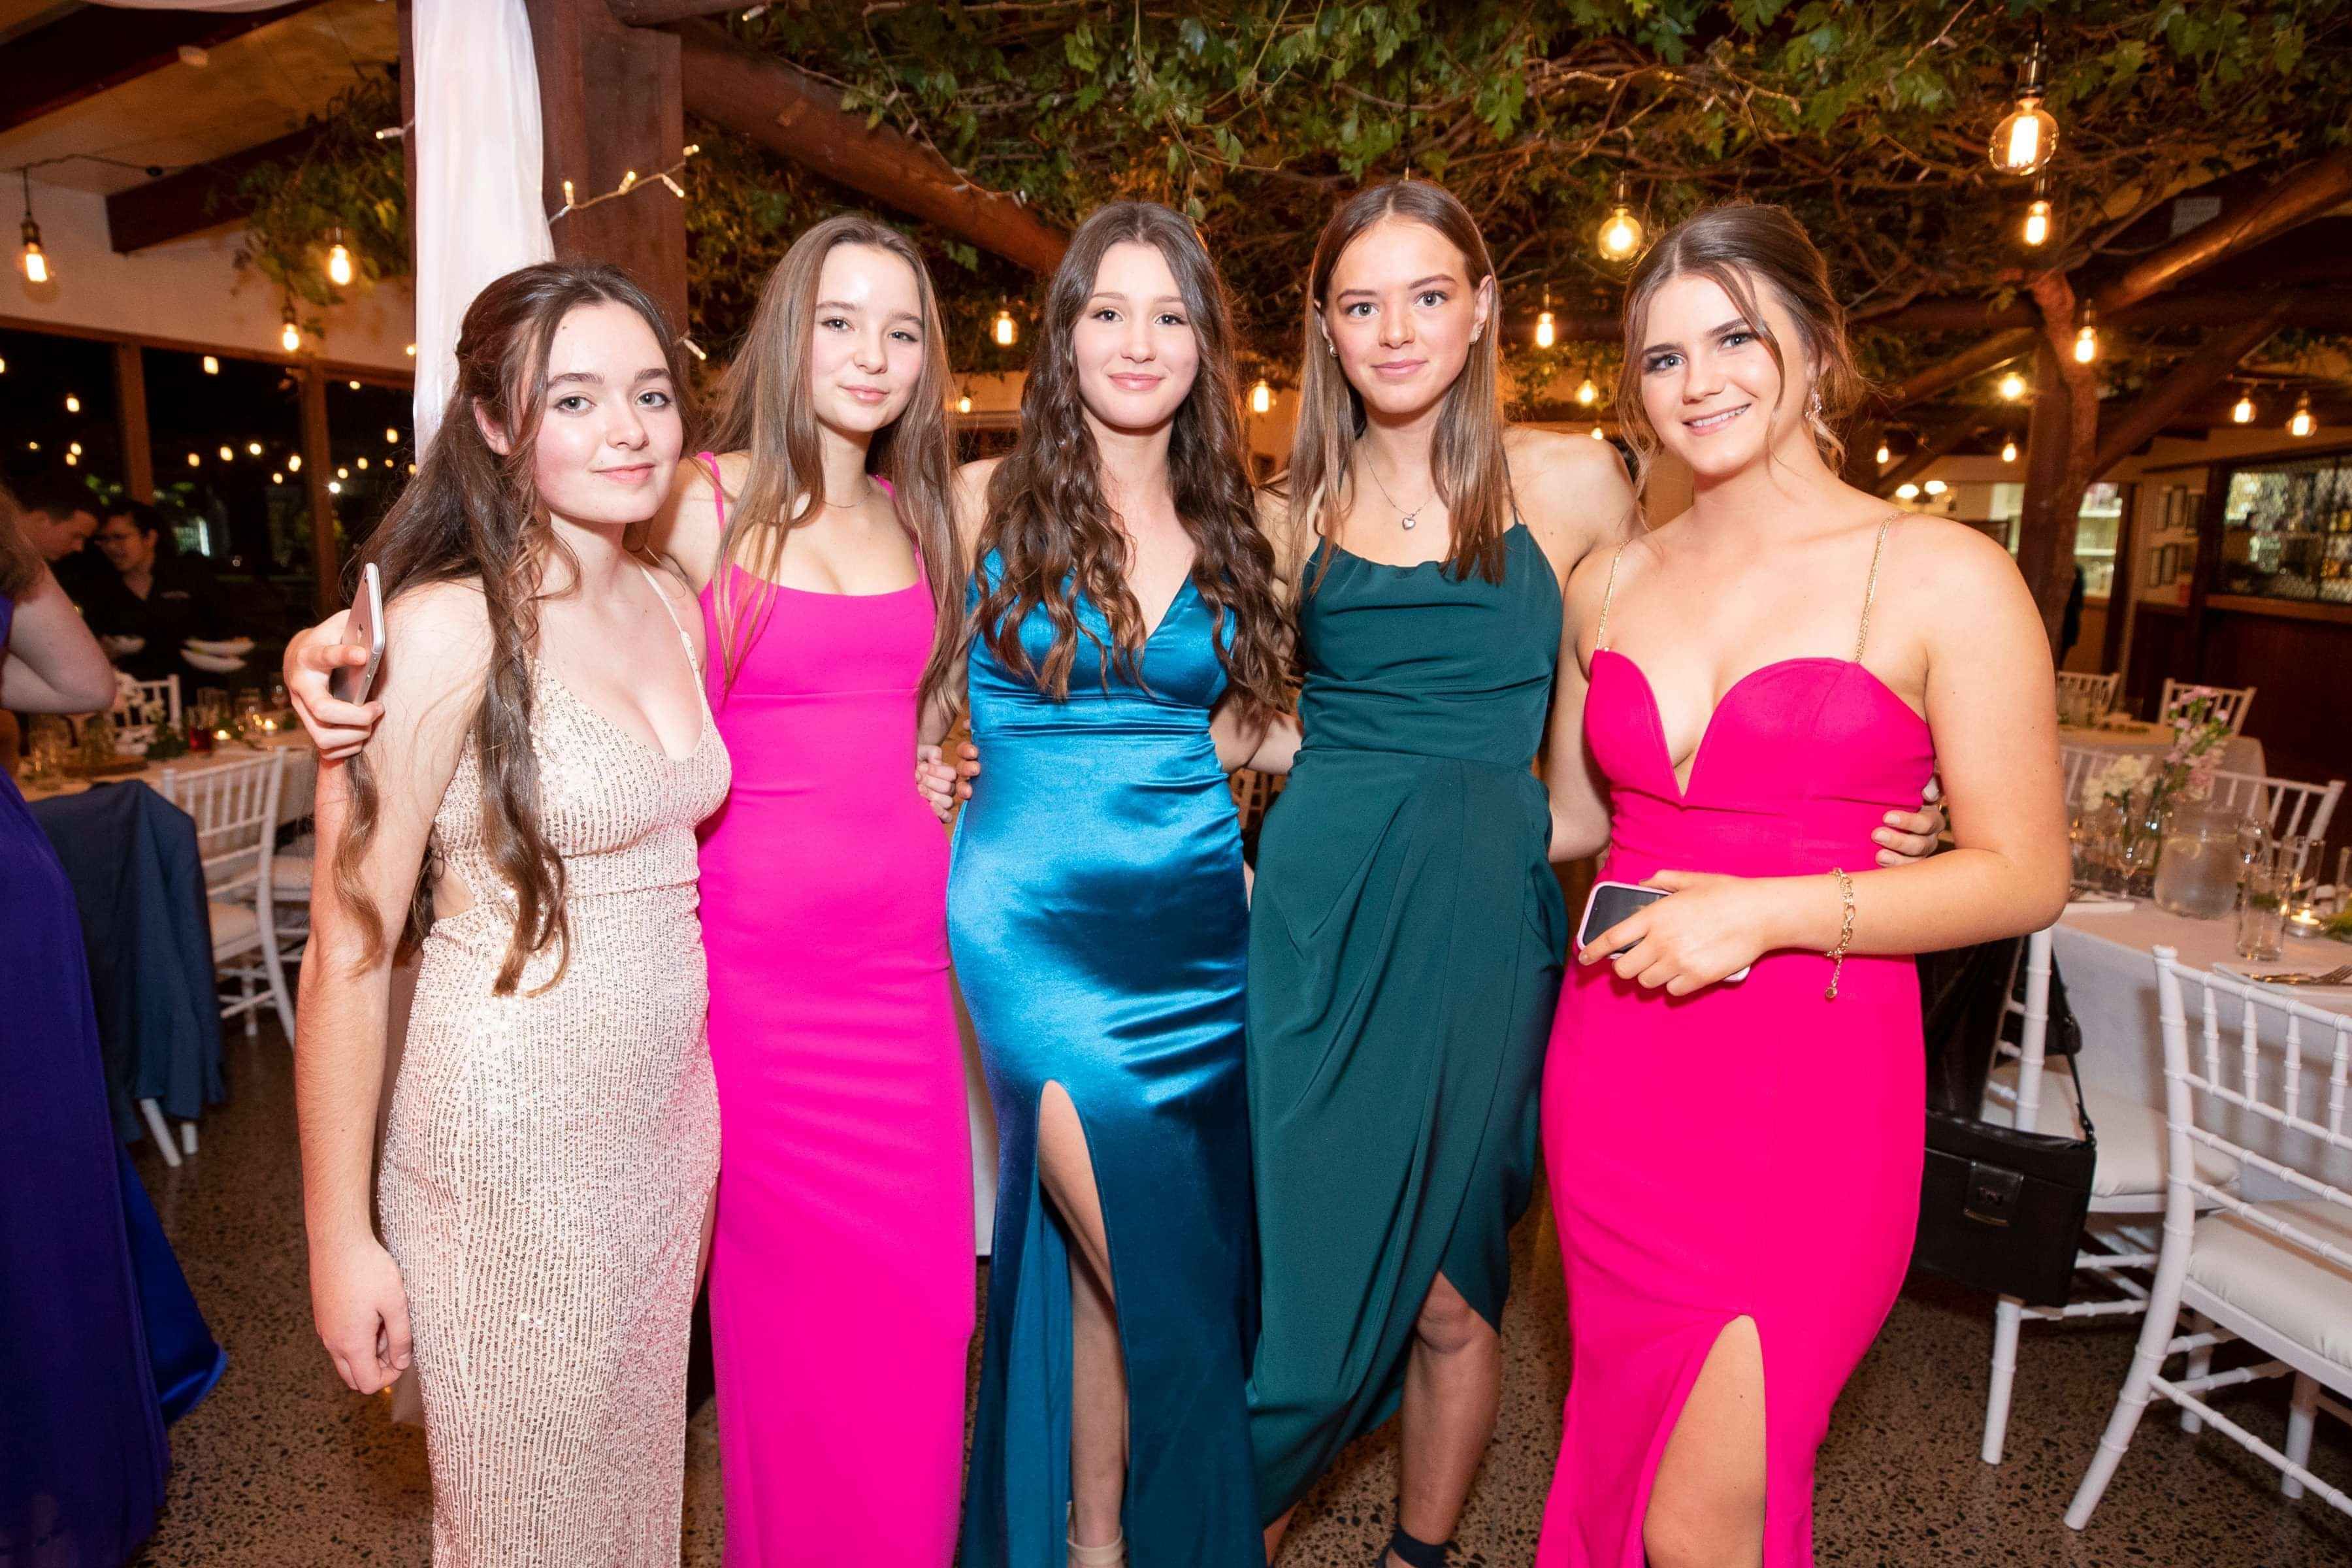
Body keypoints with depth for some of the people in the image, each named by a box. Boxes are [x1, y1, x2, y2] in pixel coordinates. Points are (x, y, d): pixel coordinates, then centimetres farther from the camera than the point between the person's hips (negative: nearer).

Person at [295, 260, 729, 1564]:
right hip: (511, 1142, -6)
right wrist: (339, 1240, -10)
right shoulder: (447, 627, -17)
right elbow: (349, 950, -14)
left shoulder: (675, 607, 4)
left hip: (676, 1109, 6)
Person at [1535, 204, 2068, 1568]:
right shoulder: (1608, 582, 8)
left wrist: (1770, 911, -17)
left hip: (1806, 1098, -4)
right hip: (1615, 1083, 5)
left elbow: (2025, 876, -6)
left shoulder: (1946, 578, -6)